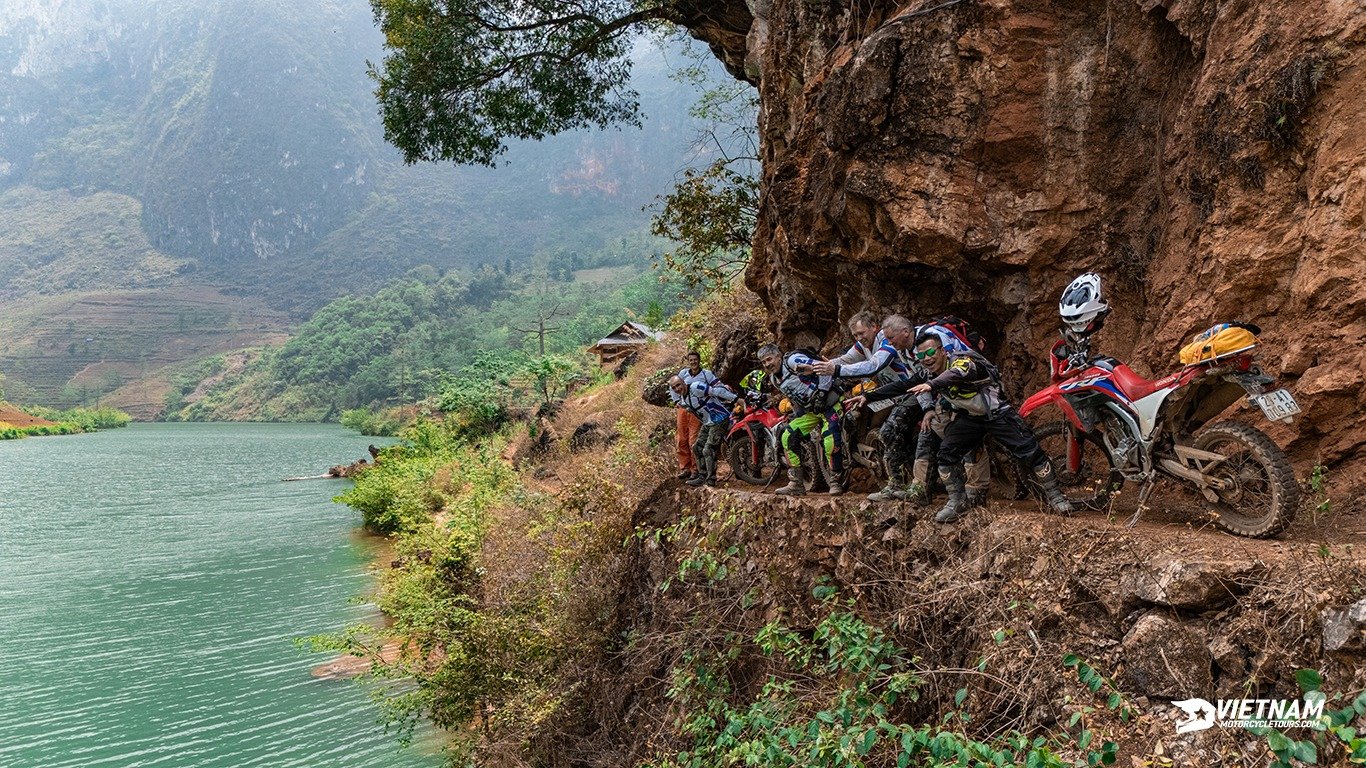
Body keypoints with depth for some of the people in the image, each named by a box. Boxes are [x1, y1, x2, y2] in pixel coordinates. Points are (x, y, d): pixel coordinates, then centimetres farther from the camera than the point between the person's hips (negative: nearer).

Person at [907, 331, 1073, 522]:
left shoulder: (961, 360, -27)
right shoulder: (931, 376, -3)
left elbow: (957, 374, -53)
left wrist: (931, 385, -68)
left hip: (996, 412, -6)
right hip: (968, 416, 6)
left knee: (1029, 450, -11)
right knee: (946, 453, -10)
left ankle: (1054, 494, 7)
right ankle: (957, 501, 4)